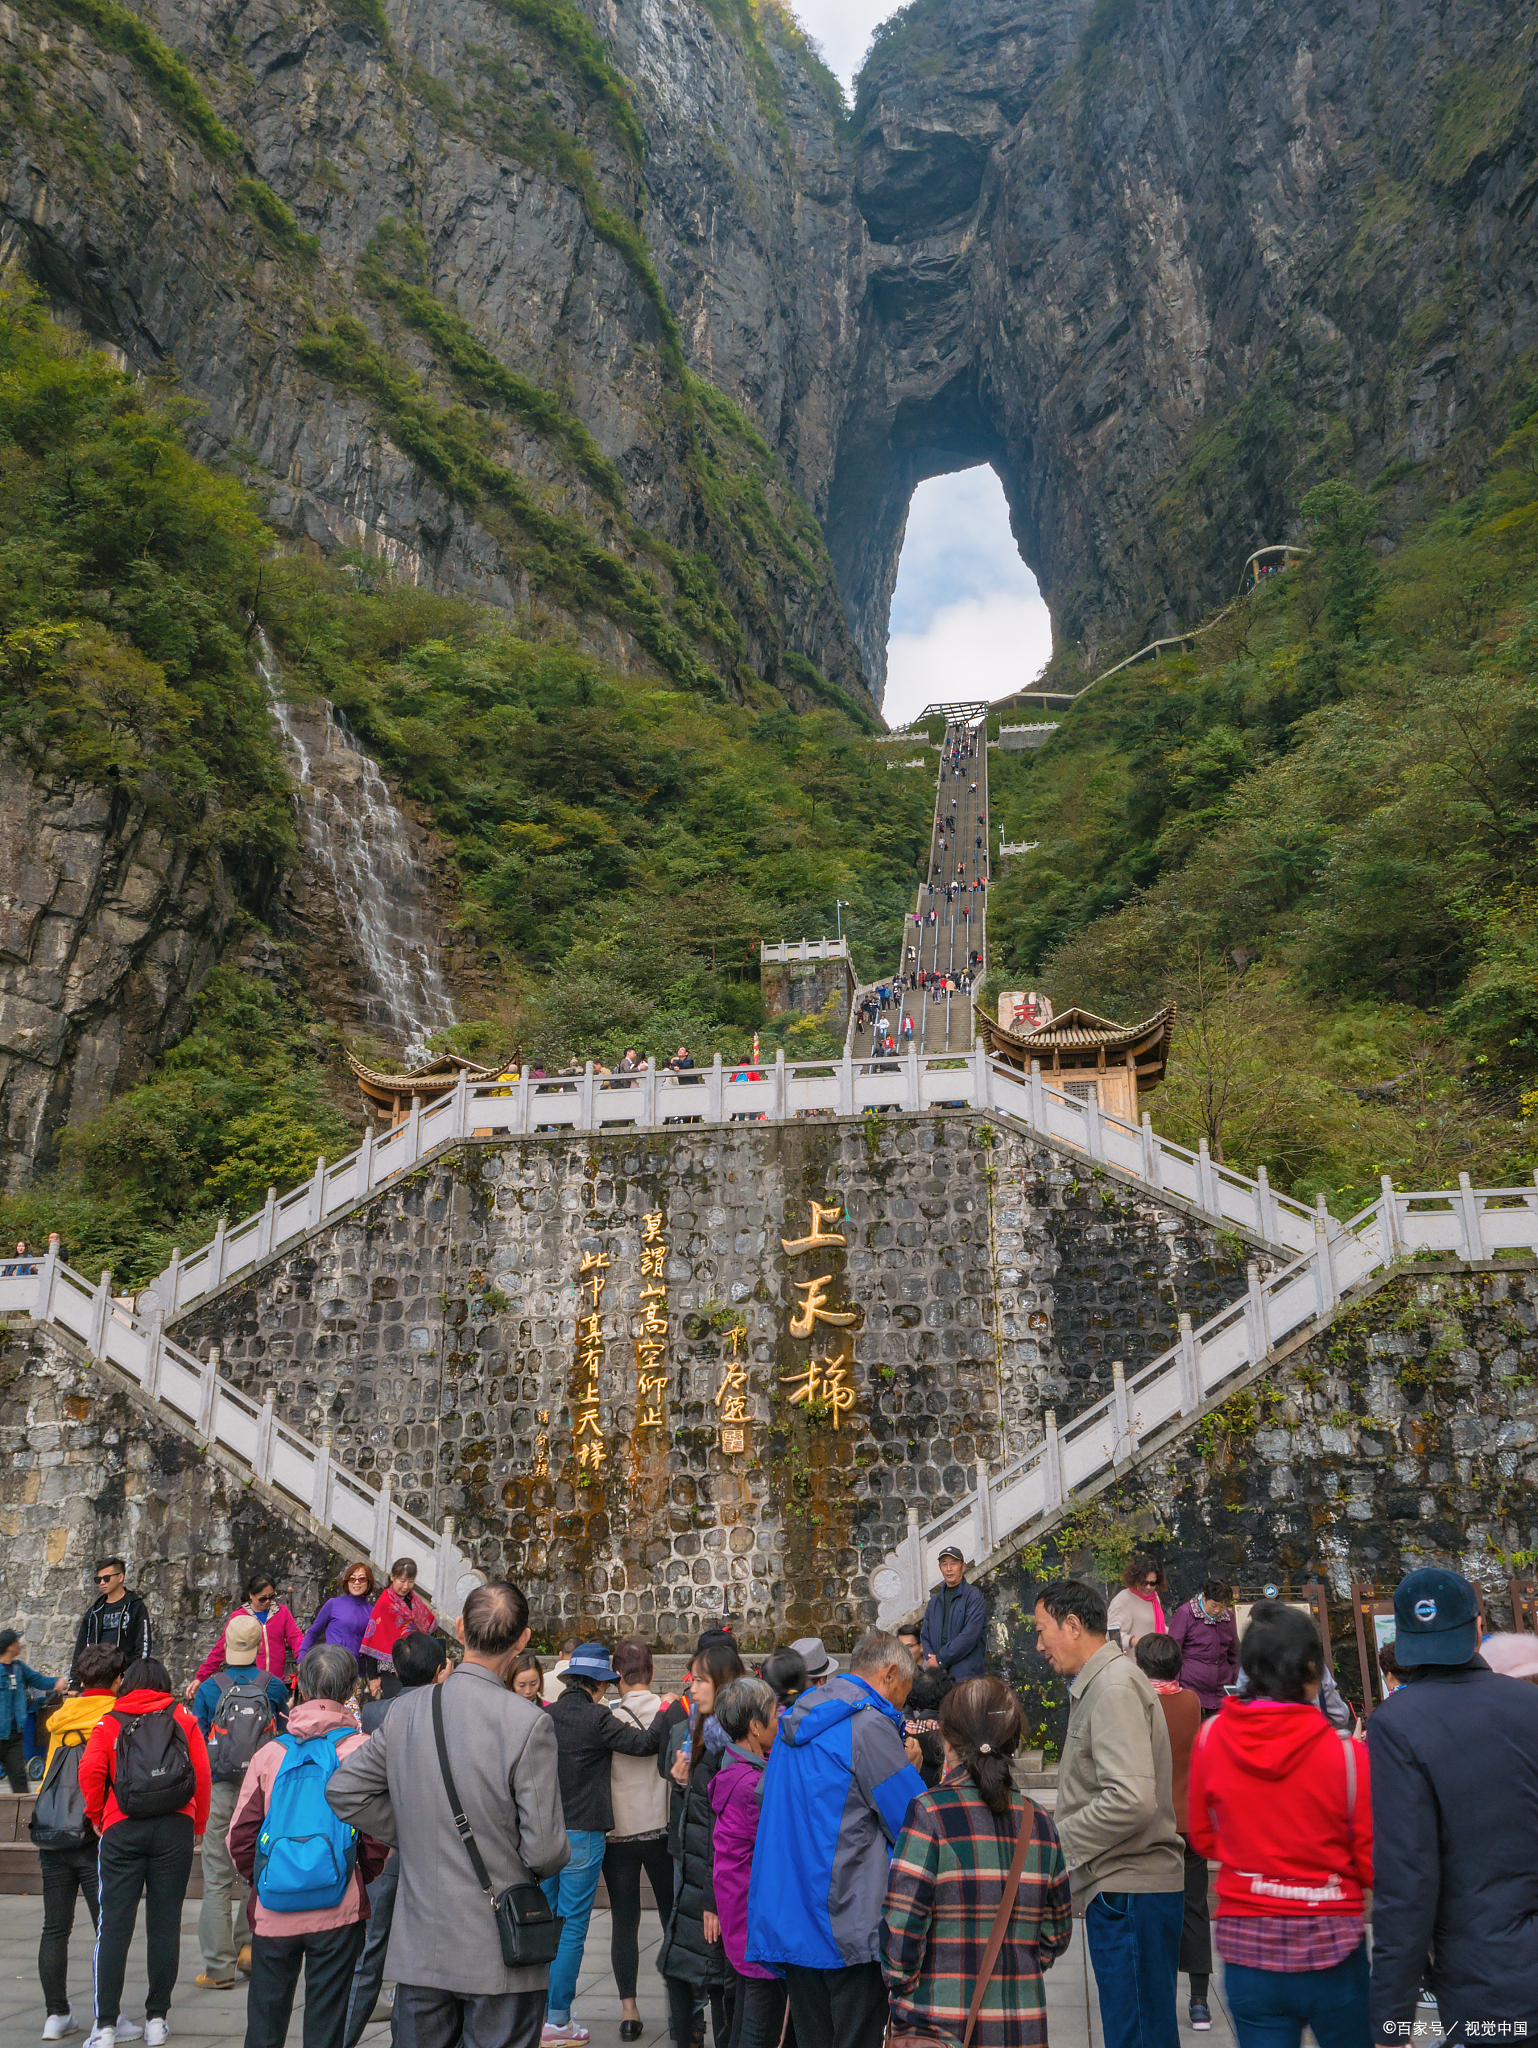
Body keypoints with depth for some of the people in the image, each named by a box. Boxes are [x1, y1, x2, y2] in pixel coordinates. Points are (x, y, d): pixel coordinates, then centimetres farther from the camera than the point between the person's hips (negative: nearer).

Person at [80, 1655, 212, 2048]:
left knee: (113, 1926, 2)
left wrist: (96, 1815, 8)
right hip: (175, 1829, 1)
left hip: (121, 1830, -1)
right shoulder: (183, 1718, 10)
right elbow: (202, 1773, 3)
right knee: (165, 1924, 7)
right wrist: (198, 1824, 11)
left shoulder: (110, 1722, 8)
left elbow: (90, 1770, -7)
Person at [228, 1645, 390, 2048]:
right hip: (338, 1911, -2)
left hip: (273, 1913, 2)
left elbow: (239, 1836, 2)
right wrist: (361, 1877, 7)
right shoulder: (362, 1749, -7)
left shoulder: (271, 1752, 1)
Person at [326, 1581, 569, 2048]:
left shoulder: (405, 1710, -4)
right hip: (499, 1956, -4)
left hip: (418, 1948, 4)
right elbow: (545, 1849, -18)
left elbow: (342, 1790, 5)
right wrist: (546, 1864, 5)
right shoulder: (528, 1722, -19)